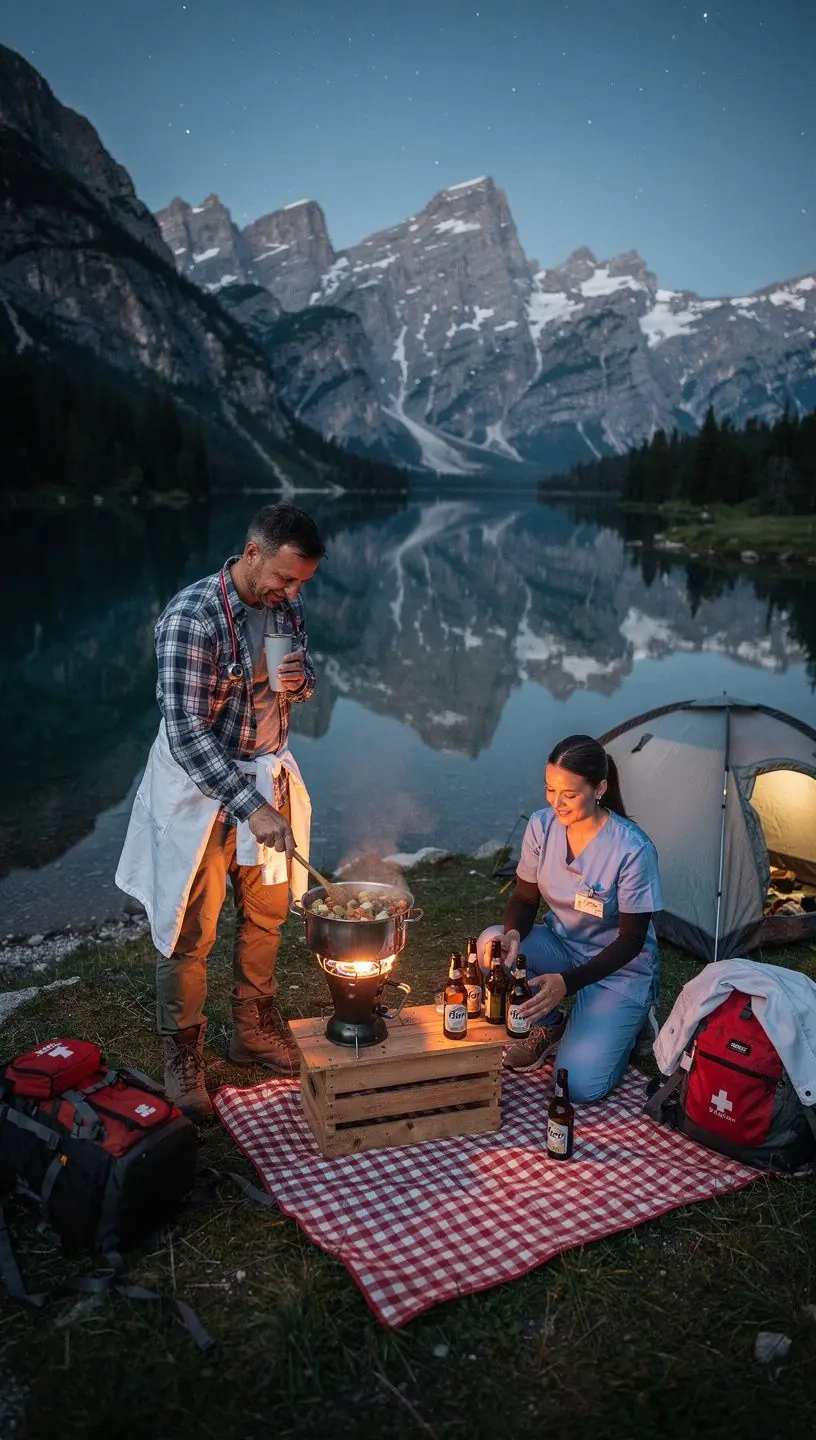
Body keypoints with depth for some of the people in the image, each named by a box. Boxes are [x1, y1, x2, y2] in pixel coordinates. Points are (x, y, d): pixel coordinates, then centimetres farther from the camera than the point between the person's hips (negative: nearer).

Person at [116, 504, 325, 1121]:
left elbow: (303, 682, 13)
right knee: (191, 932, 5)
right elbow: (187, 732, -27)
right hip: (200, 786, -6)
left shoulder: (287, 607, -3)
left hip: (267, 774, 7)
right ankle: (183, 1057, 25)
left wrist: (300, 680, -13)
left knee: (266, 913, 18)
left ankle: (255, 1031, 39)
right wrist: (251, 807, -31)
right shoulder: (191, 617, -25)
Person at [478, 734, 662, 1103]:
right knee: (492, 944, -26)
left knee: (580, 1086, -19)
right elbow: (524, 897, -2)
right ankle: (548, 1027, 0)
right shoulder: (542, 825, -13)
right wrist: (513, 934, -26)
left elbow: (631, 939, -20)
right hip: (561, 945, 5)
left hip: (618, 967, -5)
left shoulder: (633, 849, -27)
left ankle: (620, 1023, 13)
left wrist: (568, 982, -32)